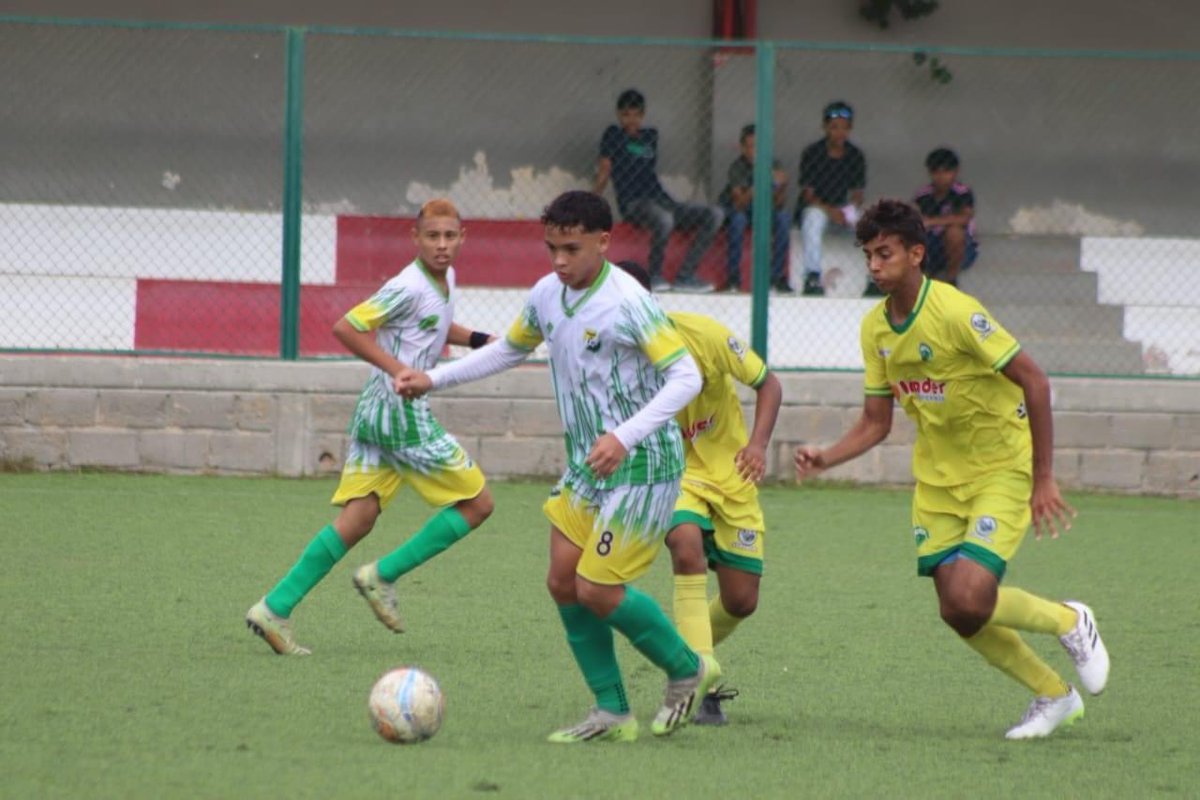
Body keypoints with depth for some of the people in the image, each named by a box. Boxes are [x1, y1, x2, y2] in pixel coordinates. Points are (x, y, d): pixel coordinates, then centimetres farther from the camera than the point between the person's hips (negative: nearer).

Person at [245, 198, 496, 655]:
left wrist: (478, 340, 19)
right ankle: (383, 575, 1)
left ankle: (275, 609, 0)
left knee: (357, 519, 5)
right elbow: (346, 328, -18)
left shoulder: (445, 279, 13)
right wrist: (398, 370, -21)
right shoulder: (409, 288, -16)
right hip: (401, 412, -9)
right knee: (477, 503, 0)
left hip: (374, 412, 9)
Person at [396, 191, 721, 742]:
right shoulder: (548, 294, 3)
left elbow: (685, 377, -24)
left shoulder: (627, 303, -21)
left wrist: (625, 436, -34)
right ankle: (612, 714, 12)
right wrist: (434, 380, 14)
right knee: (563, 582, 4)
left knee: (596, 590, -9)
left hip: (641, 468, -8)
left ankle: (687, 671, 14)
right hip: (585, 467, 8)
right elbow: (510, 349, 23)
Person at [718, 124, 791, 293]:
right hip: (731, 209, -3)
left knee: (783, 218, -22)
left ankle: (777, 275, -16)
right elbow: (739, 204, -34)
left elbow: (778, 204, -17)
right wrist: (754, 189, -52)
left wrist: (782, 185, -37)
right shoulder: (737, 167, -25)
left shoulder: (772, 165, -16)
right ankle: (733, 277, -28)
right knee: (738, 218, -35)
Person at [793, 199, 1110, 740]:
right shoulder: (875, 328, 0)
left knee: (971, 598, -21)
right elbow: (876, 423, 8)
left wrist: (1043, 479, -18)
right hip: (937, 476, 7)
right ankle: (1054, 696, 22)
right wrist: (826, 458, -12)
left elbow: (1033, 380, -19)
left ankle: (1070, 622, 9)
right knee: (957, 611, 0)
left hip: (1001, 468, -7)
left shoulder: (956, 313, -22)